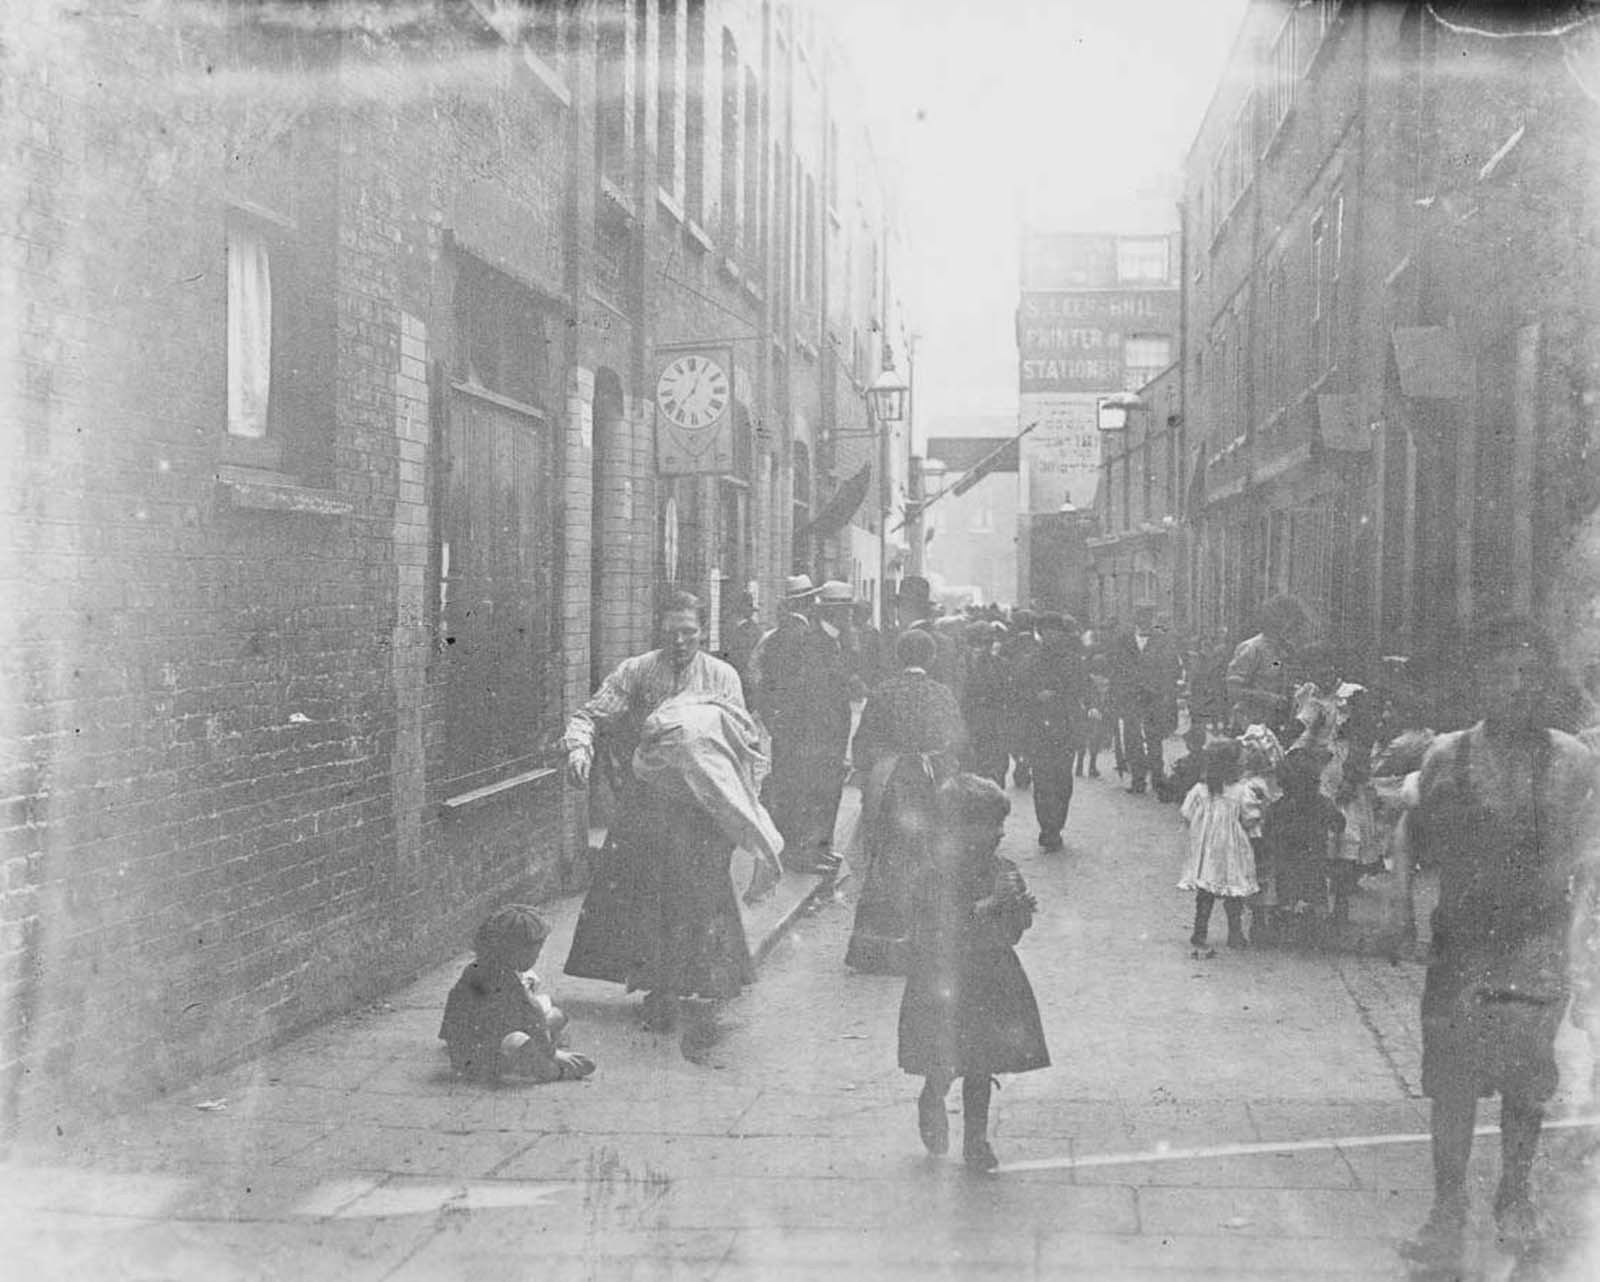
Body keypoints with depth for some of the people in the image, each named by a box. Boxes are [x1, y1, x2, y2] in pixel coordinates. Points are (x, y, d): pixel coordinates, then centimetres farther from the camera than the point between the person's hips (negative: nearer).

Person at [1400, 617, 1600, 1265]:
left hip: (1535, 938, 0)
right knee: (1452, 1072, -2)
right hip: (1459, 933, 0)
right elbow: (1419, 845, 5)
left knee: (1526, 1076, 5)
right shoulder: (1446, 755, 2)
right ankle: (1448, 1213, 7)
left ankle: (1514, 1195, 28)